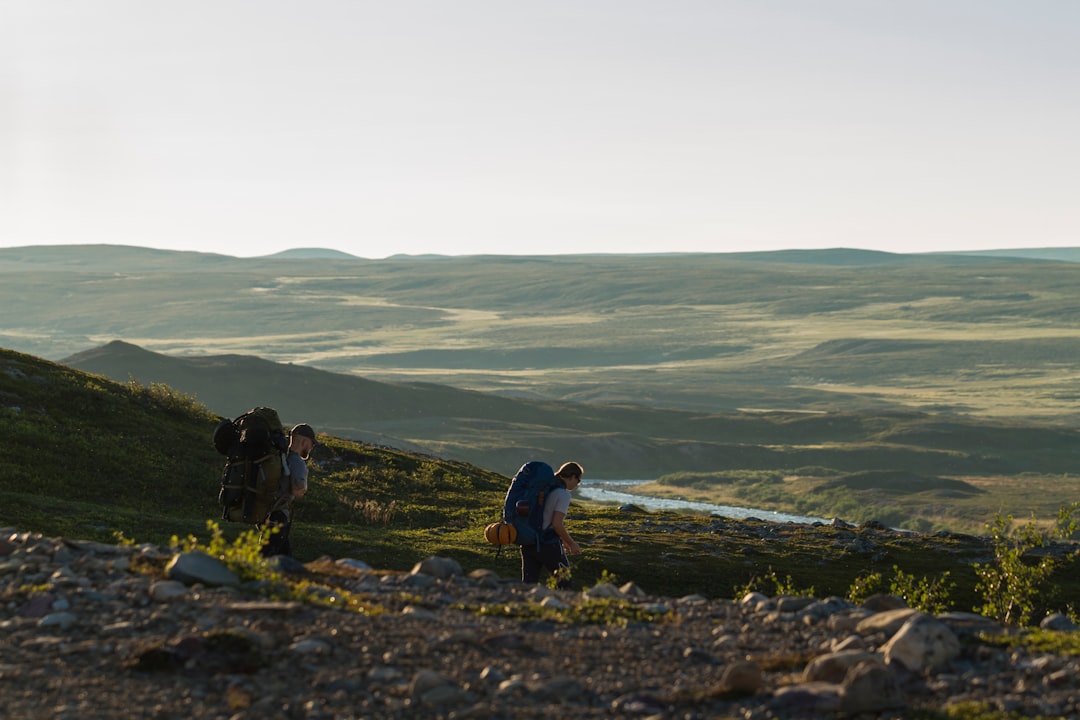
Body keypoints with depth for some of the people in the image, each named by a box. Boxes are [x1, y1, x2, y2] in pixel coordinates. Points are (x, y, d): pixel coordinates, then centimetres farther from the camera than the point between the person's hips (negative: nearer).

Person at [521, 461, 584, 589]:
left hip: (528, 543, 7)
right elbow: (557, 524, -17)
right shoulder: (563, 494, -12)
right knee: (565, 583, 10)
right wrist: (572, 544, -4)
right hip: (549, 545, -7)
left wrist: (563, 540, 27)